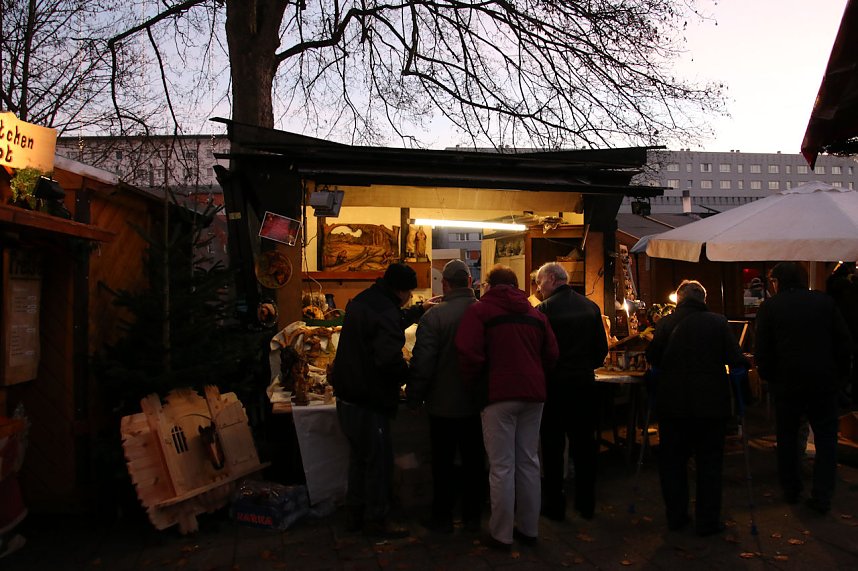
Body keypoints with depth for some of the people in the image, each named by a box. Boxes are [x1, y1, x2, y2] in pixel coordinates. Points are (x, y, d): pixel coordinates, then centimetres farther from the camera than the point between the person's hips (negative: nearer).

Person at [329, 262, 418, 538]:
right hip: (370, 400, -10)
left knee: (359, 455, 20)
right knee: (378, 460, 5)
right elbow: (390, 359, -31)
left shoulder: (360, 302, 10)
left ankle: (355, 513, 32)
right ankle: (376, 519, 17)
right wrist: (407, 375, -10)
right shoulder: (385, 313, -21)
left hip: (347, 398, 10)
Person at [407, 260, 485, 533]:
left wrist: (414, 397, -3)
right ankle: (472, 515, 27)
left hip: (444, 404, -3)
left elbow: (422, 363, -16)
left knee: (443, 462, 11)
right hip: (477, 402, 4)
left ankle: (442, 517, 22)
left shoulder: (434, 315, -18)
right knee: (474, 460, 16)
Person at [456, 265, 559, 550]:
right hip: (533, 395, 5)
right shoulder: (536, 314, 12)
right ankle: (529, 528, 24)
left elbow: (469, 354, -14)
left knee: (502, 467, 2)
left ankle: (502, 534, 10)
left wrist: (473, 384, 1)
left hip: (499, 395, -5)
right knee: (529, 462, 14)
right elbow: (551, 355, 9)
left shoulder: (479, 310, -3)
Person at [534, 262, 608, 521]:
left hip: (555, 385, -4)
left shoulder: (544, 309, -12)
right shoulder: (591, 307, 3)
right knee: (584, 445, 14)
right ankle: (586, 503, 25)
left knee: (552, 446, 8)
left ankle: (554, 505, 17)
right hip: (585, 384, 4)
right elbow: (602, 347, 7)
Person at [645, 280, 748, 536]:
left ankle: (676, 516, 23)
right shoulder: (719, 323, -6)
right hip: (711, 404, -1)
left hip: (672, 404, 1)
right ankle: (707, 521, 18)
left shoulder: (665, 323, -4)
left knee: (672, 460, 14)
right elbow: (738, 362, -9)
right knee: (709, 463, 11)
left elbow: (652, 358, -3)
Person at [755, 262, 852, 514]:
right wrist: (840, 375, 9)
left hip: (786, 382, -1)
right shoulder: (825, 301, 1)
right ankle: (822, 497, 8)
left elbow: (762, 351, -7)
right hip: (824, 382, 1)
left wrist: (768, 377, 6)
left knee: (787, 438, 14)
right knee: (826, 439, 11)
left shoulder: (770, 307, -5)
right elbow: (845, 343, 1)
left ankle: (791, 491, 24)